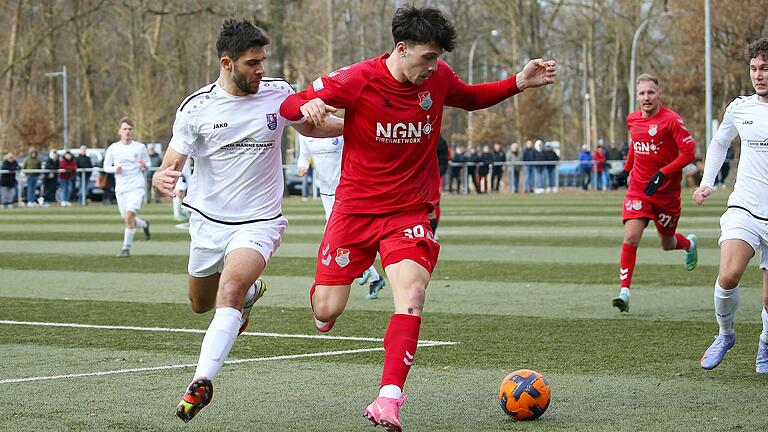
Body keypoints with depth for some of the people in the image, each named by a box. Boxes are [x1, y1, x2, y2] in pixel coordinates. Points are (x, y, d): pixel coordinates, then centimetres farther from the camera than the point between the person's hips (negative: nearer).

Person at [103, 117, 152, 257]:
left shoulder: (140, 147, 1)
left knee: (129, 215, -19)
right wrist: (114, 169, -11)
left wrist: (144, 166, -13)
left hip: (137, 186, -3)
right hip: (121, 188, 3)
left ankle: (126, 248, -10)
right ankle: (144, 224, 41)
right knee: (127, 219, 7)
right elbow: (106, 166, 10)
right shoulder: (113, 148, 3)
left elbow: (148, 164, 11)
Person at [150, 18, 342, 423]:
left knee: (229, 292, -29)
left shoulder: (277, 93, -5)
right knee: (201, 305, 21)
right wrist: (161, 178, -34)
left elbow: (309, 127, 16)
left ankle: (201, 382, -30)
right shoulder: (195, 108, -10)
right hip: (208, 220, 2)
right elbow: (169, 167, -9)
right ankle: (251, 292, 54)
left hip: (259, 221, -2)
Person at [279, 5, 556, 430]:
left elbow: (470, 98, 21)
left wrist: (518, 83, 6)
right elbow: (289, 105, -6)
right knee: (326, 311, 0)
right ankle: (322, 294, 40)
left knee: (411, 297, -22)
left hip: (410, 211, 2)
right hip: (355, 207, -2)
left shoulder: (438, 78, -2)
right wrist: (308, 107, -31)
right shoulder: (356, 80, -14)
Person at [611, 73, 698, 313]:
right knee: (631, 237, -16)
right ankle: (624, 292, -17)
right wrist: (627, 169, 24)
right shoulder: (633, 120, 3)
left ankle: (689, 243, 50)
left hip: (666, 191, -3)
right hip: (638, 189, 3)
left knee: (667, 243, 13)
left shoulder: (671, 120, -14)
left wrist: (663, 174, -24)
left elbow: (689, 153, -17)